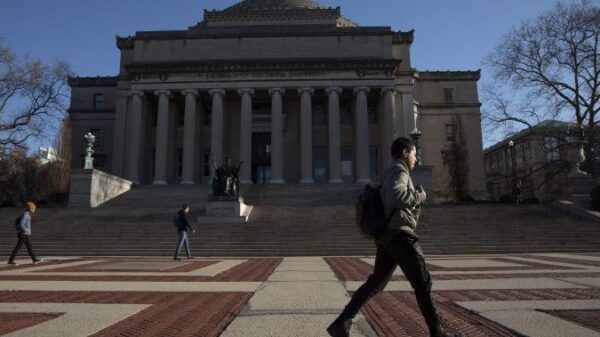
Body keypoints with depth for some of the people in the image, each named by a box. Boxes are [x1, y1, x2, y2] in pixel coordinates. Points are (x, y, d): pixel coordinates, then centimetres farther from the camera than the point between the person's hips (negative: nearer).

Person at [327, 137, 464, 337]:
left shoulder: (391, 174, 25)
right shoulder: (399, 171, -6)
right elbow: (397, 197, -26)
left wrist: (415, 197, 17)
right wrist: (420, 197, -10)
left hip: (387, 235, 9)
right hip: (399, 234, -9)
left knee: (375, 283, 7)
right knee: (422, 283, 1)